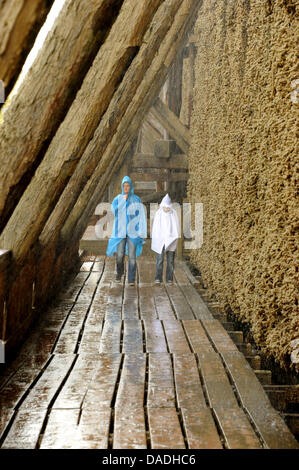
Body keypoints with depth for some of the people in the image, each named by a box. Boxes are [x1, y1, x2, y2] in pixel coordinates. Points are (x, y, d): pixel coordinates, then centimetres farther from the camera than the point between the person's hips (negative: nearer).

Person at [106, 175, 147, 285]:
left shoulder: (137, 200, 2)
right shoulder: (117, 199, 5)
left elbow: (142, 216, 0)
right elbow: (113, 210, -12)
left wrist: (142, 232, -8)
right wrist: (123, 200, -14)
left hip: (133, 231, -1)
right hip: (120, 231, 1)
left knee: (132, 256, -7)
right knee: (120, 255, -2)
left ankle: (131, 279, -2)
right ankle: (119, 273, 27)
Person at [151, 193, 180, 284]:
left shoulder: (174, 213, -2)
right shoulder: (158, 213, -2)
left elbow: (176, 226, 3)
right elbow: (155, 227, 2)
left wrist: (175, 238, -4)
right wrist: (155, 239, -3)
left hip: (170, 239, 1)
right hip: (160, 239, -1)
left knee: (170, 259, 2)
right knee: (160, 259, -6)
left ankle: (169, 278, 8)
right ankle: (158, 278, -1)